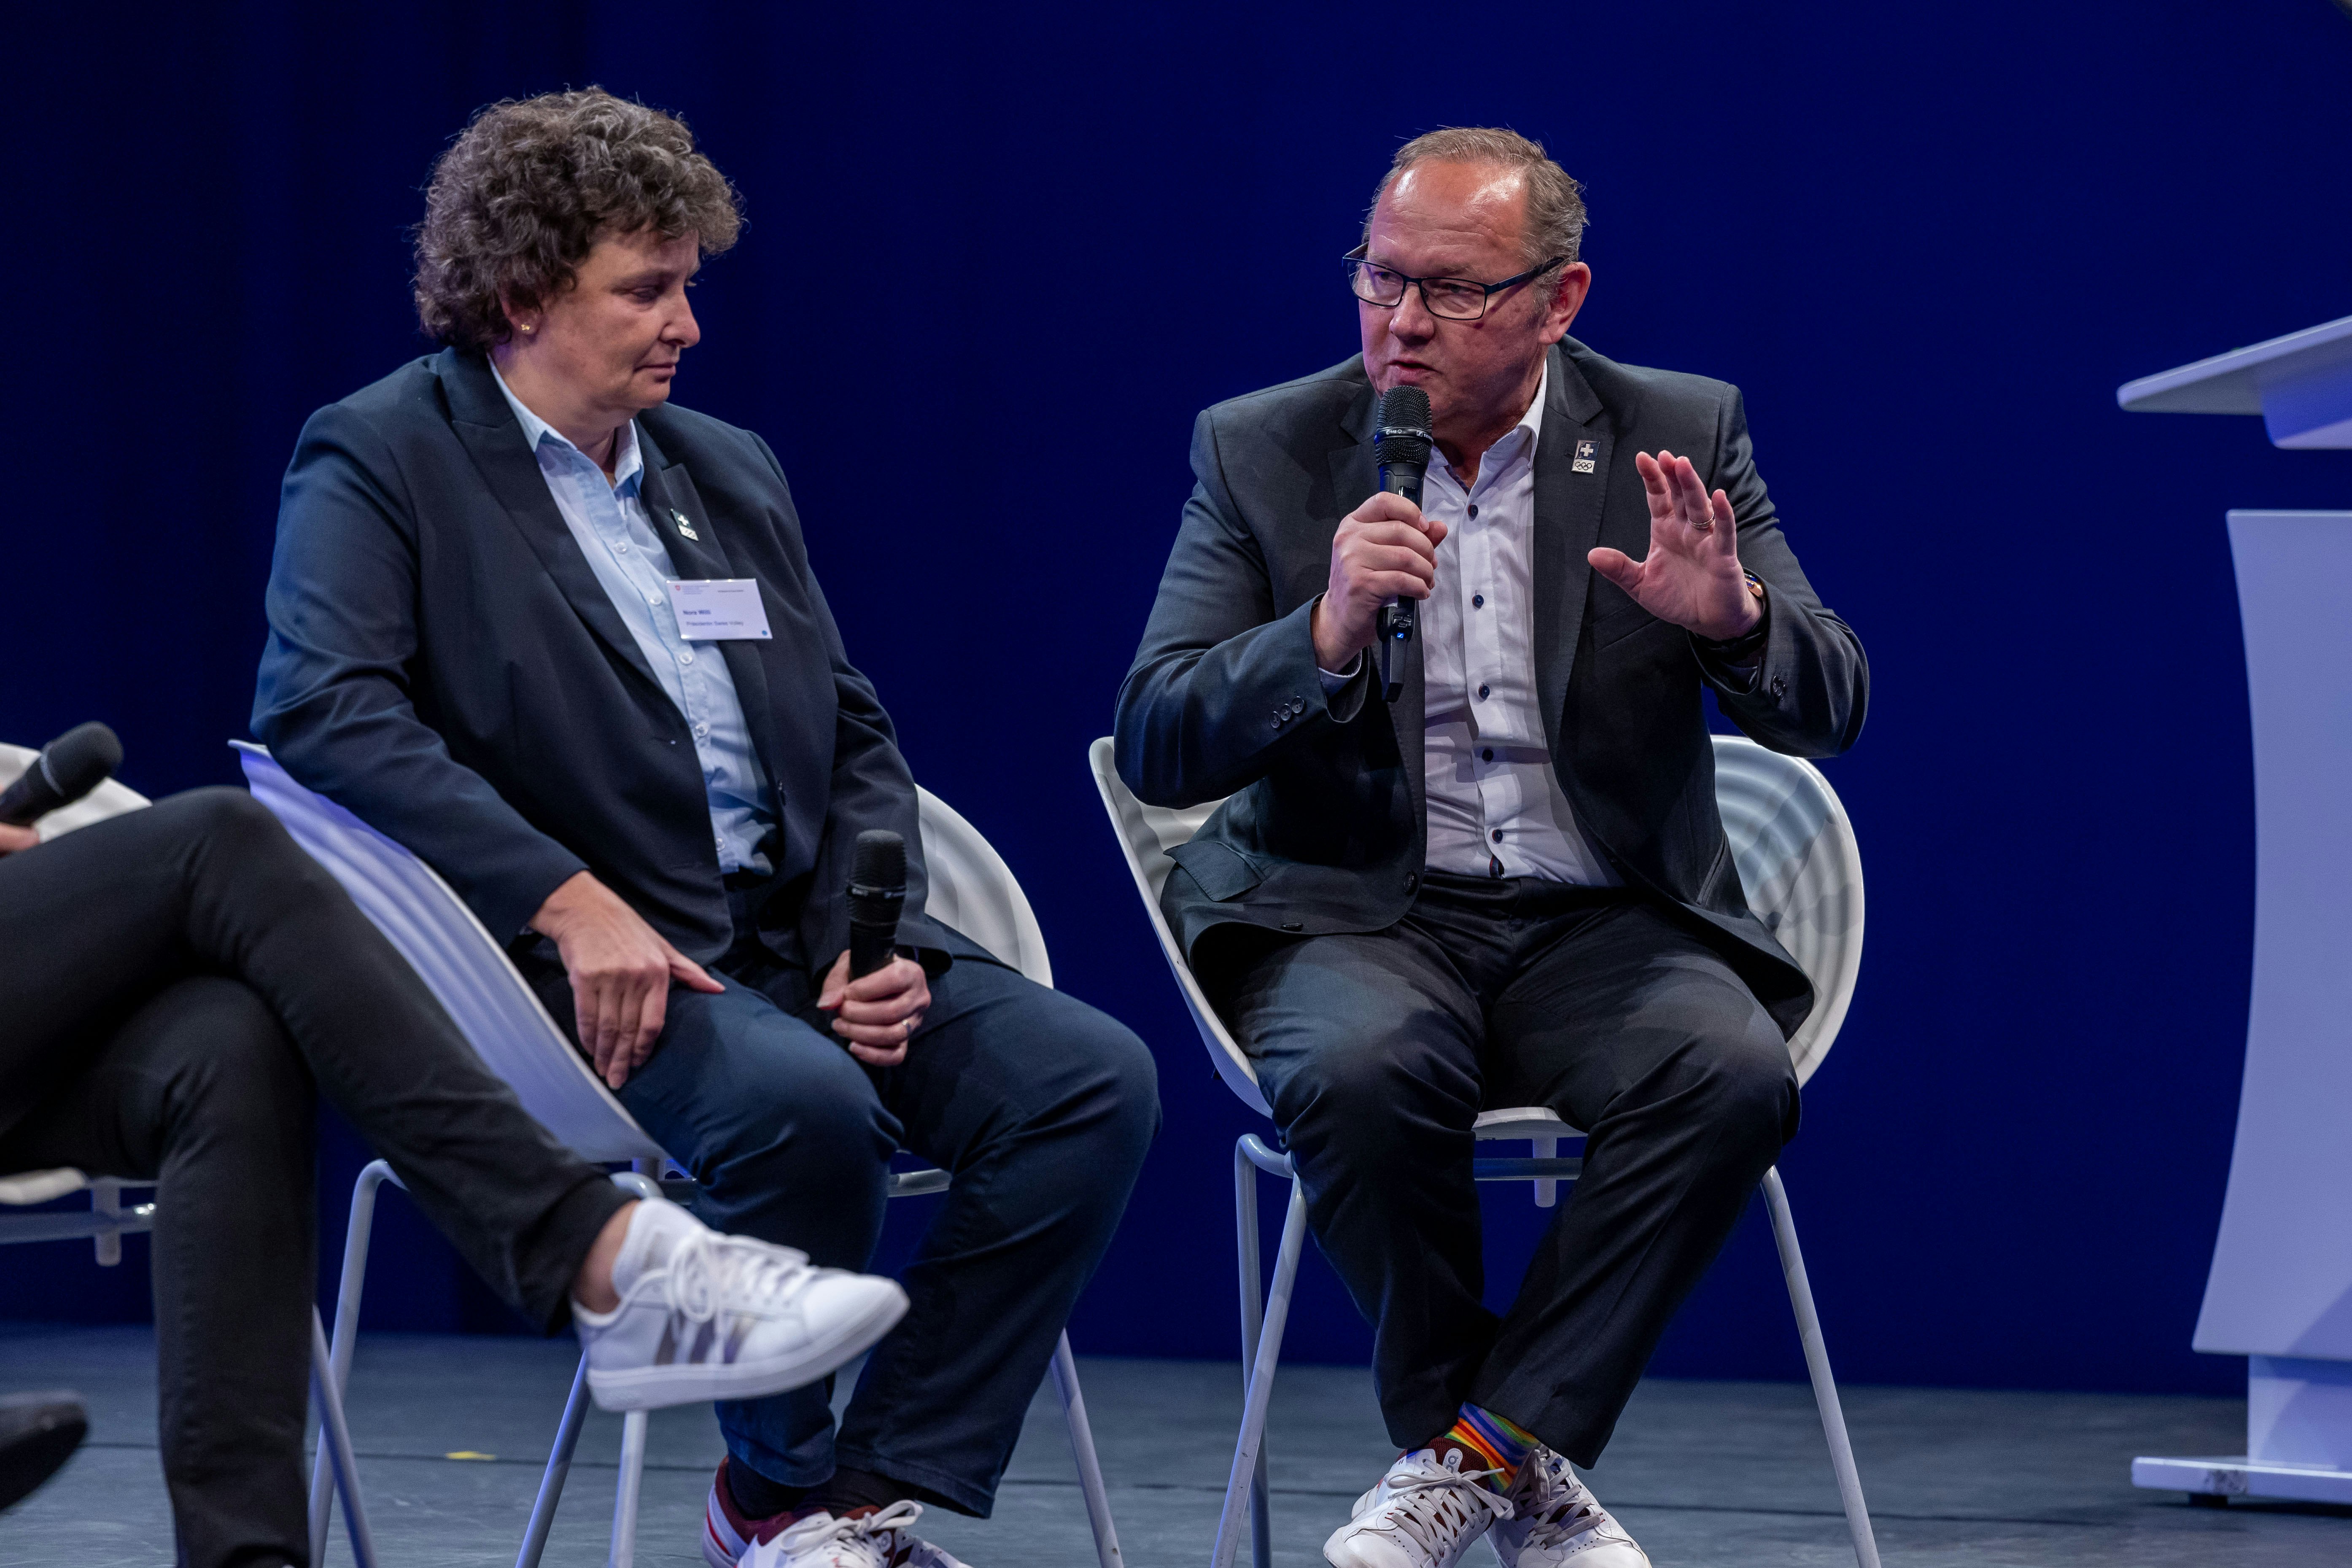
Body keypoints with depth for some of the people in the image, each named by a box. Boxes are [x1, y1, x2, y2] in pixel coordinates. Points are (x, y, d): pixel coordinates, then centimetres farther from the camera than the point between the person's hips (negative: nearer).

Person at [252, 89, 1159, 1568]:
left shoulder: (735, 472, 20)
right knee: (799, 1099, -35)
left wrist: (874, 937, -1)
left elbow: (857, 738, 20)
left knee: (1091, 1075, -16)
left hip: (798, 932, 7)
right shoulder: (380, 460, -1)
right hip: (585, 961, -7)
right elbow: (324, 709, -17)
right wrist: (568, 899, -26)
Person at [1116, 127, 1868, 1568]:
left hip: (1603, 919, 1)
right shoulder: (1264, 452, 2)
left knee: (1732, 1071, -31)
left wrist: (1731, 620, -24)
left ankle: (1481, 1451, -18)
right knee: (1367, 1070, -35)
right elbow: (1155, 748, -5)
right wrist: (1328, 632, -22)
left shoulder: (1679, 435, 4)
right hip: (1355, 909, -1)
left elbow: (1826, 712, -1)